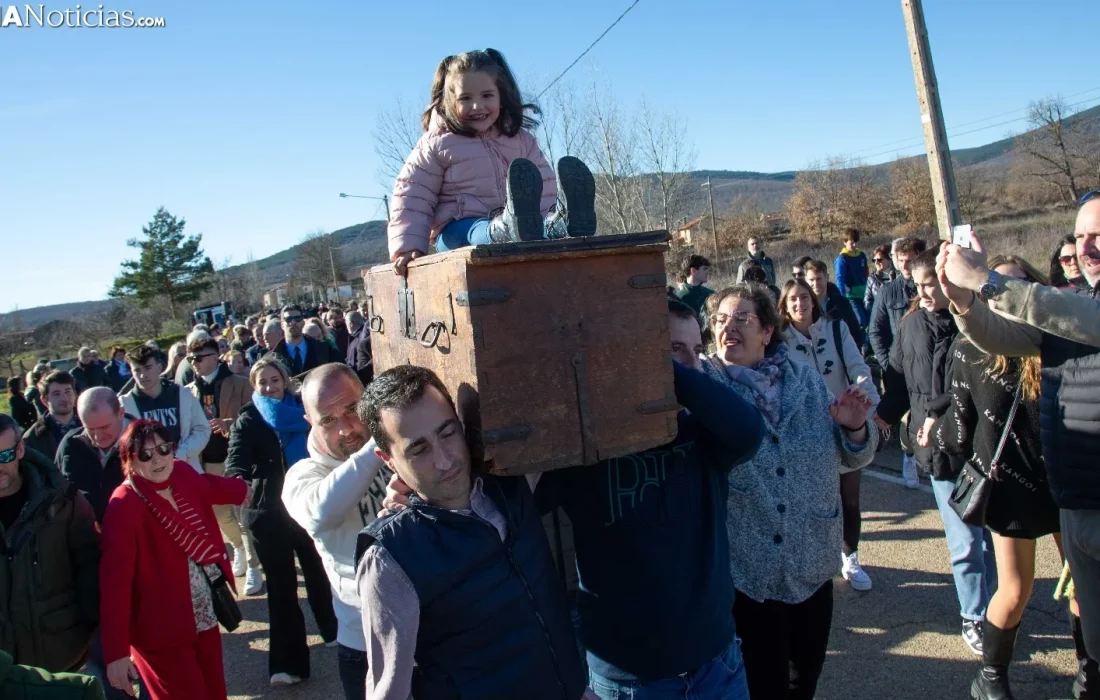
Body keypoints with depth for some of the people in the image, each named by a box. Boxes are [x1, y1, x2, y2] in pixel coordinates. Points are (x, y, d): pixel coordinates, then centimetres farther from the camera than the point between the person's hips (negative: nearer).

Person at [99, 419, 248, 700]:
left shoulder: (183, 475, -3)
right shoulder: (124, 506, -21)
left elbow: (211, 487, 21)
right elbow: (115, 579, -26)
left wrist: (243, 490, 40)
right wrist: (116, 653, -30)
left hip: (206, 614, 6)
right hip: (161, 628, -6)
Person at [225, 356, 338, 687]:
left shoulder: (302, 410, 5)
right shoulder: (248, 420, 0)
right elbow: (236, 458, -15)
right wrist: (239, 480, -37)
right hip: (269, 511, -1)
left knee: (318, 572, 14)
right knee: (281, 585, 4)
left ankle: (333, 630, 38)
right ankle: (288, 662, 10)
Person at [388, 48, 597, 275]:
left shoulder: (521, 140, 13)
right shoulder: (436, 145, 4)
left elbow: (545, 191, 8)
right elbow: (412, 198, 1)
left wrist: (549, 222, -12)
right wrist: (408, 246, -11)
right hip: (458, 231, -2)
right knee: (476, 233, -39)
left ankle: (562, 222, -66)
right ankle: (510, 229, -73)